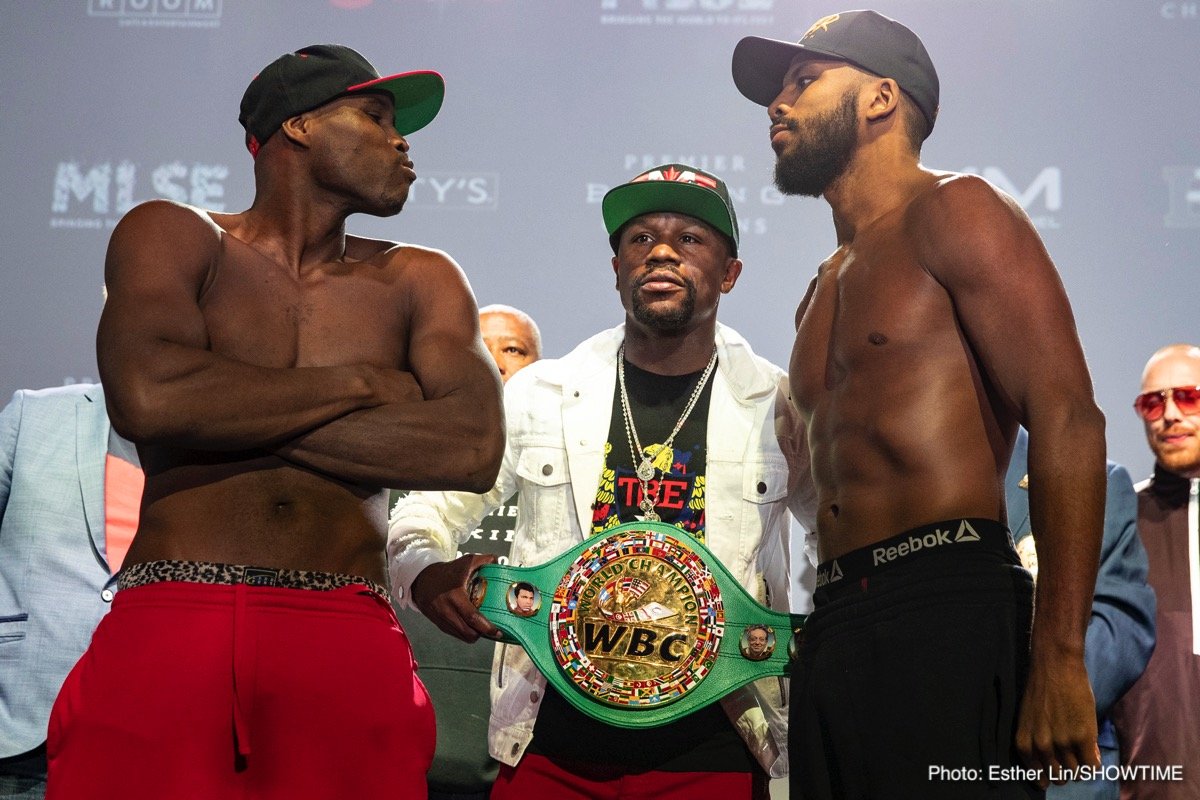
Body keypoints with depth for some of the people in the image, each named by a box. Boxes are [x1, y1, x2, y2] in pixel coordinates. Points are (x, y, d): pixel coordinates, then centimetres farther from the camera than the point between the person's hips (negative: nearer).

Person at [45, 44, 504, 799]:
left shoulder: (420, 280, 16)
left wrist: (233, 416, -5)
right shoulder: (174, 235, 9)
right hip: (167, 625, -2)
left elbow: (474, 447, -3)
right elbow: (147, 397, -12)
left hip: (348, 641, 2)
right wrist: (358, 383, -2)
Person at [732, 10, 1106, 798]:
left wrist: (1059, 657, -20)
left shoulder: (952, 214, 1)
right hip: (835, 626, 8)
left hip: (946, 609, -8)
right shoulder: (826, 289, 26)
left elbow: (1067, 417, -11)